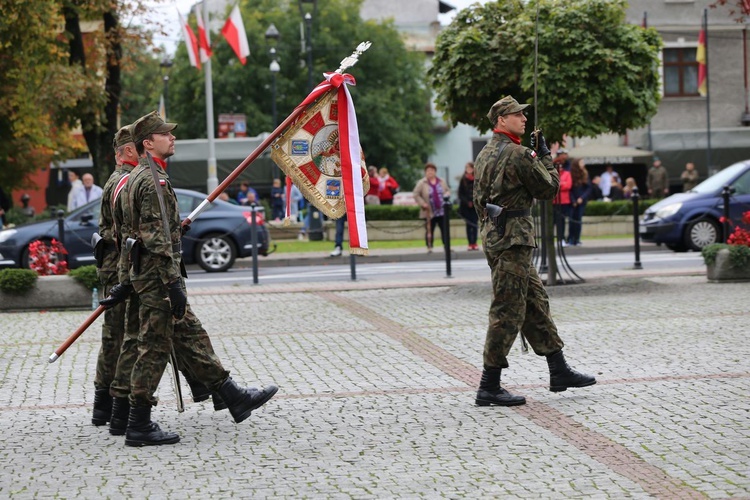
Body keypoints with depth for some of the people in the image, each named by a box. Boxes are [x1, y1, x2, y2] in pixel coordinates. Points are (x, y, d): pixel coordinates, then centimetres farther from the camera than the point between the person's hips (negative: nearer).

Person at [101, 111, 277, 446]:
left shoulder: (139, 178, 17)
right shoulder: (153, 181, -16)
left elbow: (132, 233, 21)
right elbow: (157, 238, -23)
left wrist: (125, 281, 23)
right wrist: (174, 283, -24)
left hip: (144, 274, 11)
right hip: (157, 278, -11)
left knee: (191, 337, 13)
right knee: (155, 348, -5)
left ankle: (234, 398, 20)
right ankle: (139, 427, 1)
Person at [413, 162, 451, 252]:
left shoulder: (441, 182, 6)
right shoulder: (422, 183, -5)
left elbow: (448, 191, 15)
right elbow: (416, 194, -4)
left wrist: (445, 196, -6)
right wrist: (422, 203, -13)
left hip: (442, 210, 3)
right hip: (429, 212, -3)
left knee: (444, 229, 6)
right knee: (429, 230, 1)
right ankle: (429, 247, 8)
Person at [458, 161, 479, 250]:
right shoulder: (463, 180, 2)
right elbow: (460, 193, 1)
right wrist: (467, 202, -11)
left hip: (475, 205, 0)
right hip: (466, 206, 0)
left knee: (475, 224, 1)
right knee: (468, 224, 3)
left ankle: (474, 243, 6)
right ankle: (470, 243, 7)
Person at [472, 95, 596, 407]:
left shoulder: (485, 154, 15)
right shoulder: (517, 154, -15)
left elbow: (479, 199, 20)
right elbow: (549, 188, -6)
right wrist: (544, 156, 6)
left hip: (492, 234, 10)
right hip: (513, 237, -10)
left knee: (536, 303, 15)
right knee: (508, 311, -7)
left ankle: (559, 372, 20)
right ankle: (489, 388, -5)